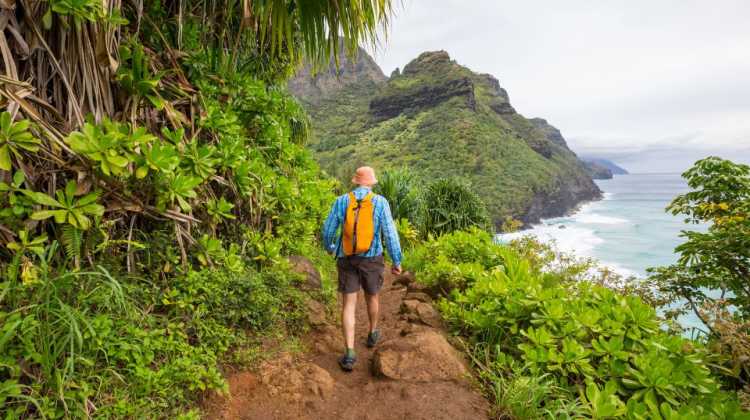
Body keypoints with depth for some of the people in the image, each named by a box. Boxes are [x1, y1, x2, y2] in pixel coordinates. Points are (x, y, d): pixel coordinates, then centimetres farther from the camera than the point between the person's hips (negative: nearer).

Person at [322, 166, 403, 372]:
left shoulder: (341, 201, -3)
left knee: (348, 305, 2)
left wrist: (329, 247, 23)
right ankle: (372, 334, 45)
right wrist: (397, 261, -4)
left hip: (347, 260, 0)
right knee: (372, 296, 24)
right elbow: (390, 233, -13)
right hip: (371, 260, 0)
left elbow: (328, 229, 1)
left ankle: (349, 354, -6)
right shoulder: (380, 202, -9)